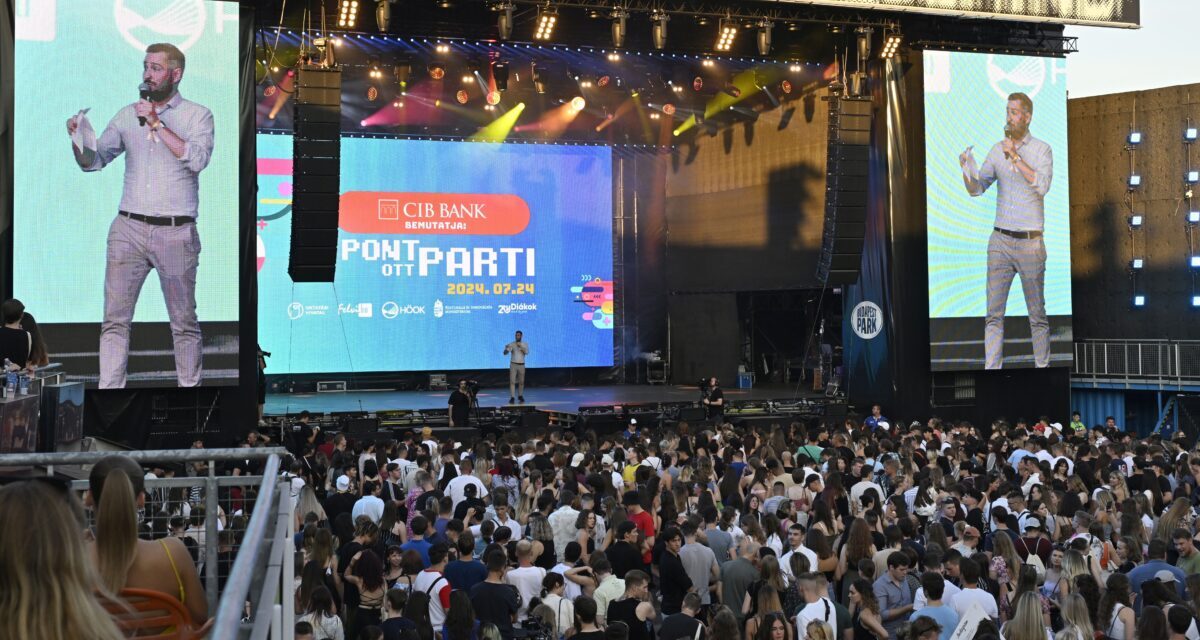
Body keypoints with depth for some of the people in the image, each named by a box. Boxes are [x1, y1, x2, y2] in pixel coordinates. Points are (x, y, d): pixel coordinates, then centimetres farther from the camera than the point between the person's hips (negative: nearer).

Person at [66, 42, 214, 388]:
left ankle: (190, 385, 16)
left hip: (176, 233, -3)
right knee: (114, 319, 0)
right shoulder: (127, 115, 12)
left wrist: (156, 124, -13)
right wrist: (78, 139, -8)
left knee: (184, 321, 5)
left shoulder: (197, 115, 3)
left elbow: (197, 159, -14)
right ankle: (109, 387, 4)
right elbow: (93, 161, 12)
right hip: (129, 229, 3)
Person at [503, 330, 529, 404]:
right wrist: (506, 348, -34)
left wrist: (520, 346, -27)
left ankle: (520, 396, 27)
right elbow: (505, 353, -12)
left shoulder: (525, 344, 2)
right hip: (513, 365, -2)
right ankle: (512, 397, -9)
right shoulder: (511, 344, -3)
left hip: (521, 365, 2)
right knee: (512, 381, -9)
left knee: (521, 381, 10)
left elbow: (527, 352, -15)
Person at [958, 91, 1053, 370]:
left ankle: (1042, 366, 15)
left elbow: (1042, 185, -18)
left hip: (1030, 243, -3)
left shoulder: (1041, 149, -2)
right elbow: (976, 189, 9)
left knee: (1037, 313, 6)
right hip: (1000, 241, 3)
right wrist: (967, 171, -12)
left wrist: (1015, 156, -18)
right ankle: (992, 369, 2)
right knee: (994, 313, 0)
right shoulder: (997, 149, 8)